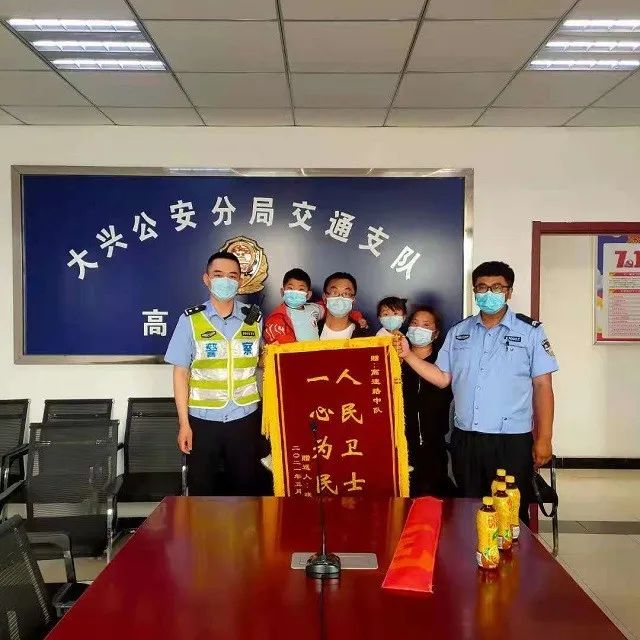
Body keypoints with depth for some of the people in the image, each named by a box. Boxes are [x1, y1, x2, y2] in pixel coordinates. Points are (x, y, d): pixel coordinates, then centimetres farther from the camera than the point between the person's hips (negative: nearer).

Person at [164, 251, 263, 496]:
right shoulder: (190, 320, -2)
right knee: (201, 491, 10)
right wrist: (184, 423, -5)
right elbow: (181, 373, -1)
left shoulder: (254, 319, 3)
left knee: (246, 489, 10)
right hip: (203, 420, -1)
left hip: (245, 418, 1)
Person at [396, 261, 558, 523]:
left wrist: (544, 439, -5)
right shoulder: (458, 332, 9)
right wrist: (408, 355, -3)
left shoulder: (530, 332, -1)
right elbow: (442, 378, 9)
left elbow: (542, 386, -2)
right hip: (465, 440, 4)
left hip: (512, 442, -3)